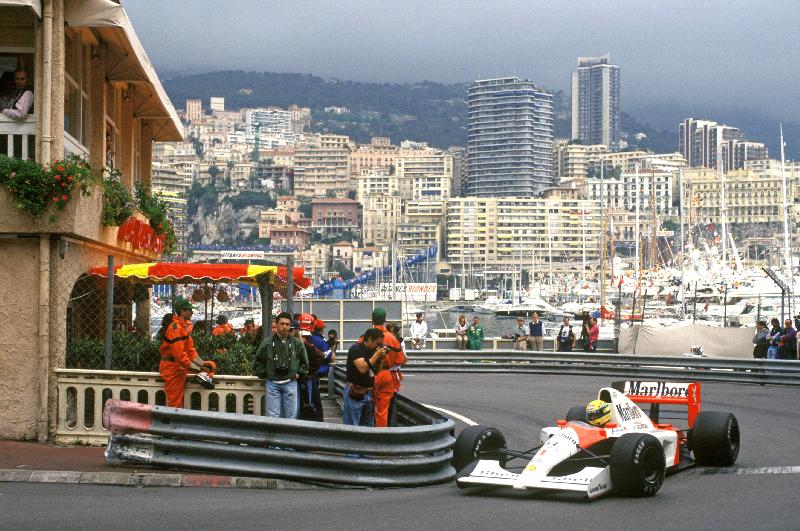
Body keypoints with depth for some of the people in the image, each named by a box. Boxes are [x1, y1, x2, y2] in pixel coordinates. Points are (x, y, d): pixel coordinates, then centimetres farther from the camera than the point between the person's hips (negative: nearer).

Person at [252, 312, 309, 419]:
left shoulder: (297, 343, 4)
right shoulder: (267, 343, -1)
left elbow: (304, 362, 18)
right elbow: (257, 362, 10)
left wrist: (298, 373, 7)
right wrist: (264, 375, 3)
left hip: (290, 383, 2)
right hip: (272, 383, -1)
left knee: (291, 416, 5)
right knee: (273, 416, -2)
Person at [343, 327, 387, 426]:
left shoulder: (373, 350, 10)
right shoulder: (356, 348, -12)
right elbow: (362, 368, -24)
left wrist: (381, 358, 0)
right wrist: (376, 355, -17)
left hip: (369, 393, 8)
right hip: (354, 393, -8)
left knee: (368, 426, 12)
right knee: (352, 427, -7)